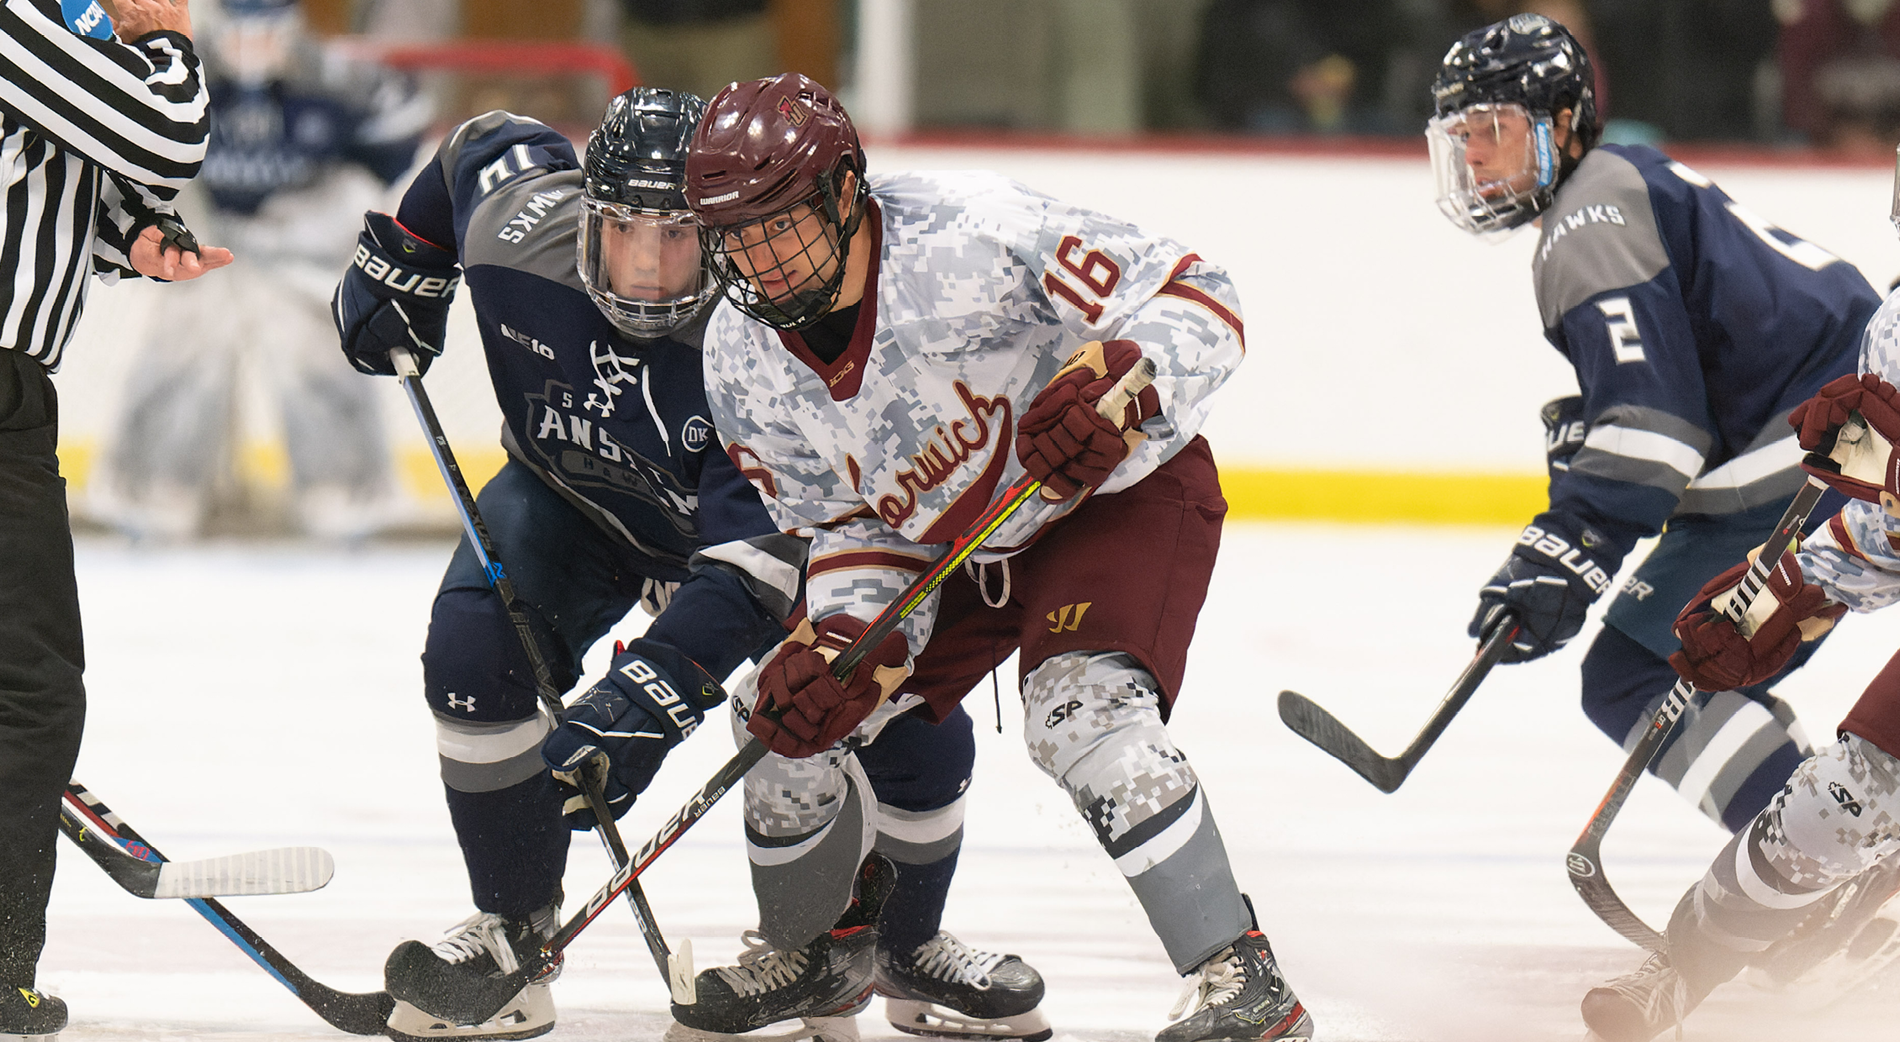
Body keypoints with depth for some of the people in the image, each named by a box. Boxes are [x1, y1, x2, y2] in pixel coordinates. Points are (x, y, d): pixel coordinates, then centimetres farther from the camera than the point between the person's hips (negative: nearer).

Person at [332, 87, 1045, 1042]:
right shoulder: (516, 232, -30)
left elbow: (753, 568, -44)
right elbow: (488, 144, -3)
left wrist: (643, 702, -54)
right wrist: (397, 266, 4)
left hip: (752, 521, -2)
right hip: (571, 498, 2)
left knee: (918, 735, -14)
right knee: (471, 652, -27)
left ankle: (908, 943, 18)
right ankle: (513, 927, -8)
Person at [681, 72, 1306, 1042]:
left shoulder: (969, 234, -32)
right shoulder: (741, 360, -12)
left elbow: (1193, 295, -28)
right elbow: (847, 526, -3)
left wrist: (1117, 380, -47)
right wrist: (846, 639, -22)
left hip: (1117, 491, -6)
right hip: (935, 540, 7)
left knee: (1083, 714, -28)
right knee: (799, 703, 0)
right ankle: (816, 951, 29)